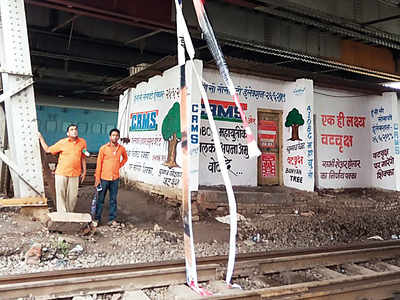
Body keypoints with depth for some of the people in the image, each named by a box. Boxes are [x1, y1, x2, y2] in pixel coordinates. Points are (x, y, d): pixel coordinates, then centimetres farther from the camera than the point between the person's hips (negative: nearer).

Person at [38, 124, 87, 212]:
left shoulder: (82, 142, 3)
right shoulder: (62, 142, -1)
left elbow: (83, 158, 11)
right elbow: (48, 150, 8)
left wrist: (84, 171, 10)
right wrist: (41, 138, 6)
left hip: (75, 174, 1)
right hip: (61, 173, -1)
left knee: (73, 196, 6)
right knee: (61, 194, 1)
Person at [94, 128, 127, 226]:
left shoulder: (121, 148, 2)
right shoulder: (103, 148, -6)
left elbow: (125, 158, 23)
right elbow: (99, 163, -4)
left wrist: (119, 166, 7)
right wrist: (97, 178, -6)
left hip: (115, 178, 2)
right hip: (104, 178, -2)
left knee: (113, 200, 8)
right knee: (100, 199, 7)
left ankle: (112, 219, 16)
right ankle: (97, 218, 17)